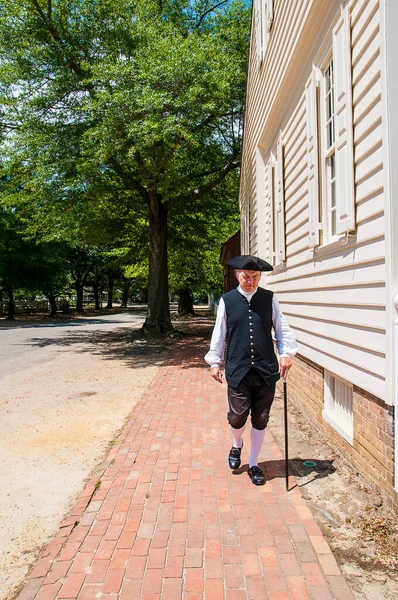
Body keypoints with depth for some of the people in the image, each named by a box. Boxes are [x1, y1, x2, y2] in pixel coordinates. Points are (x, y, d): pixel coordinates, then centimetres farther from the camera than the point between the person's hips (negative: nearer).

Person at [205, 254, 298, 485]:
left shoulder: (269, 298, 3)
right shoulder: (227, 300, 2)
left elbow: (282, 328, 5)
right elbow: (219, 333, 6)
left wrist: (287, 353, -8)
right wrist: (215, 361, 5)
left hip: (266, 370, 1)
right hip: (238, 370, -1)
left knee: (260, 420, 10)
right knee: (237, 417, -1)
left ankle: (254, 464, 31)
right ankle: (237, 445, 36)